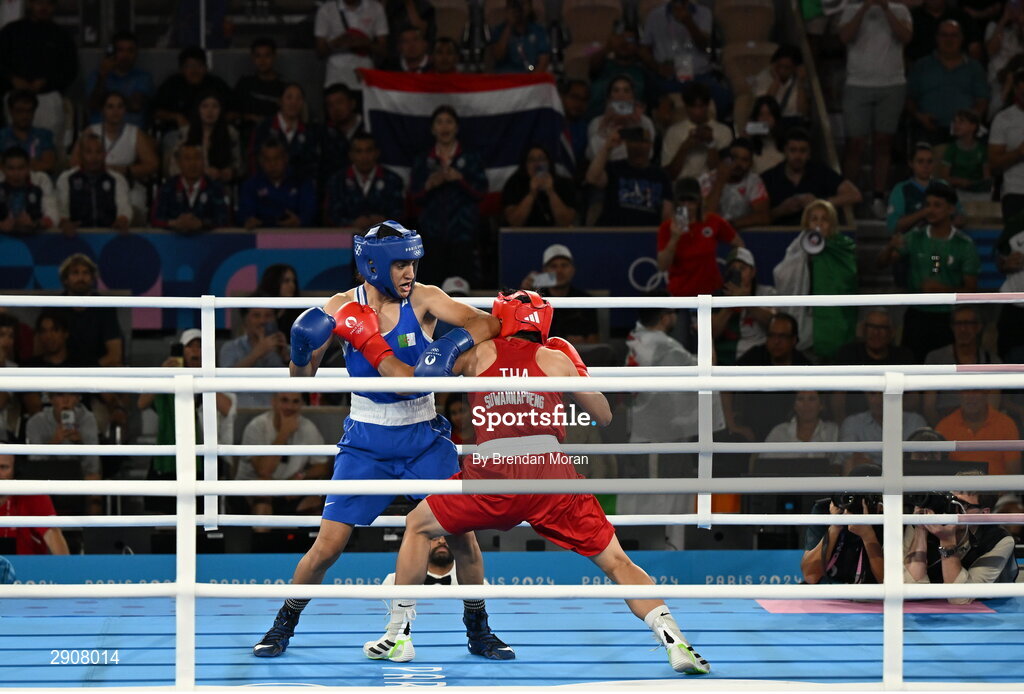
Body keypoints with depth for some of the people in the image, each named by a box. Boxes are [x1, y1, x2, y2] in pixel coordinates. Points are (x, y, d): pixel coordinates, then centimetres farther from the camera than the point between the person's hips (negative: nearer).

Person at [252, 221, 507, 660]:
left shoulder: (423, 300, -8)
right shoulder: (343, 307, -6)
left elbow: (487, 323, -19)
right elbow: (302, 377, -3)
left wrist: (451, 346, -38)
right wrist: (300, 351, -26)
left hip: (424, 438, 1)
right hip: (367, 442, -1)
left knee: (462, 533, -6)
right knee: (328, 544, -7)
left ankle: (478, 631, 14)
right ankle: (283, 626, 13)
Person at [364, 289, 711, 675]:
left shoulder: (479, 353, 18)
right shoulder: (556, 358, 16)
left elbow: (407, 380, 18)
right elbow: (604, 417, 24)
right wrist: (577, 368, 38)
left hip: (492, 473, 0)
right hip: (551, 472, 0)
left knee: (419, 526, 25)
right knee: (616, 563, 8)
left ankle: (399, 635, 24)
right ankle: (674, 642, -8)